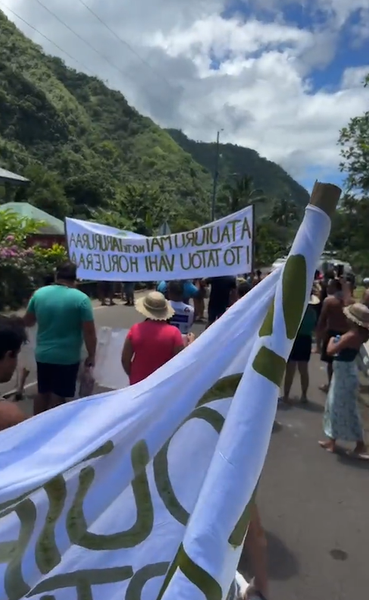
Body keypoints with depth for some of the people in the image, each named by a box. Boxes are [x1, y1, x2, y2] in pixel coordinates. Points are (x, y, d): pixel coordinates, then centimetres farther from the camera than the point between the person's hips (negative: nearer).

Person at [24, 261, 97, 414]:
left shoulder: (39, 293, -1)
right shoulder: (81, 298, -15)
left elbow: (27, 322, 10)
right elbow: (89, 331, -14)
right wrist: (91, 355, -3)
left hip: (42, 354, 5)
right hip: (67, 357, -5)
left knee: (42, 393, 21)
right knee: (58, 397, 8)